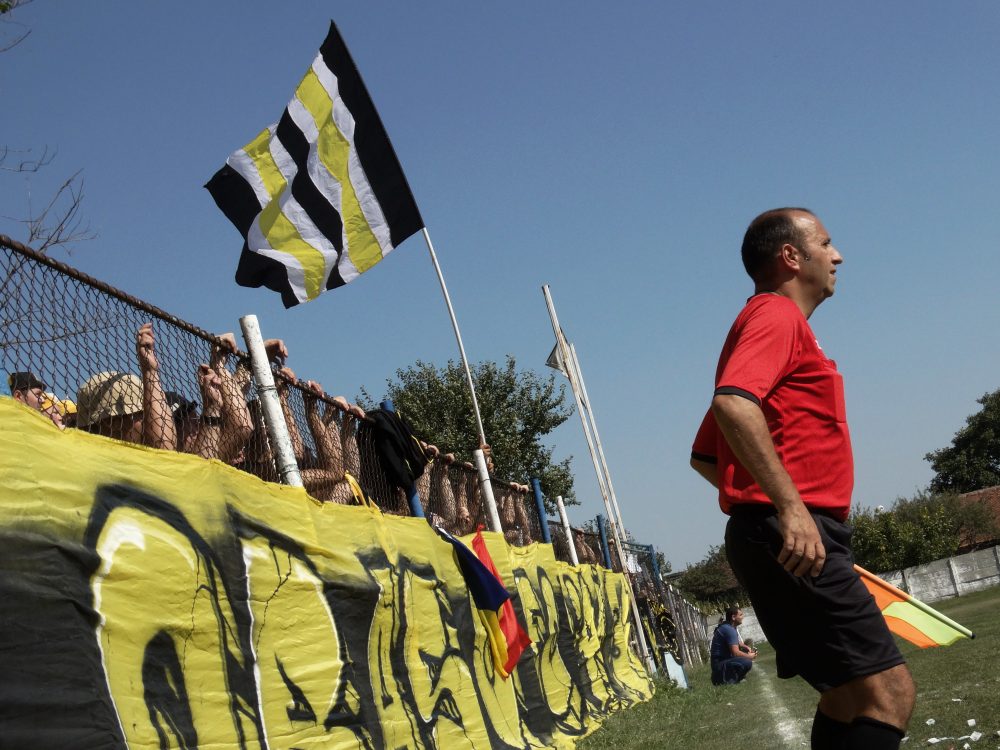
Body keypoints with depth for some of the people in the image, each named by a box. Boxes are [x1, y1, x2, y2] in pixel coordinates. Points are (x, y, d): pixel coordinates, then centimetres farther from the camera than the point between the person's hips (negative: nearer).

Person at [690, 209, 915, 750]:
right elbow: (733, 404, -27)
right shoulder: (779, 315, -5)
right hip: (797, 537, -10)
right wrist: (791, 505, -29)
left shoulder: (765, 319, 25)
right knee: (888, 691, -13)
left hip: (780, 537, 11)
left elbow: (703, 457, 28)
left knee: (847, 695, 15)